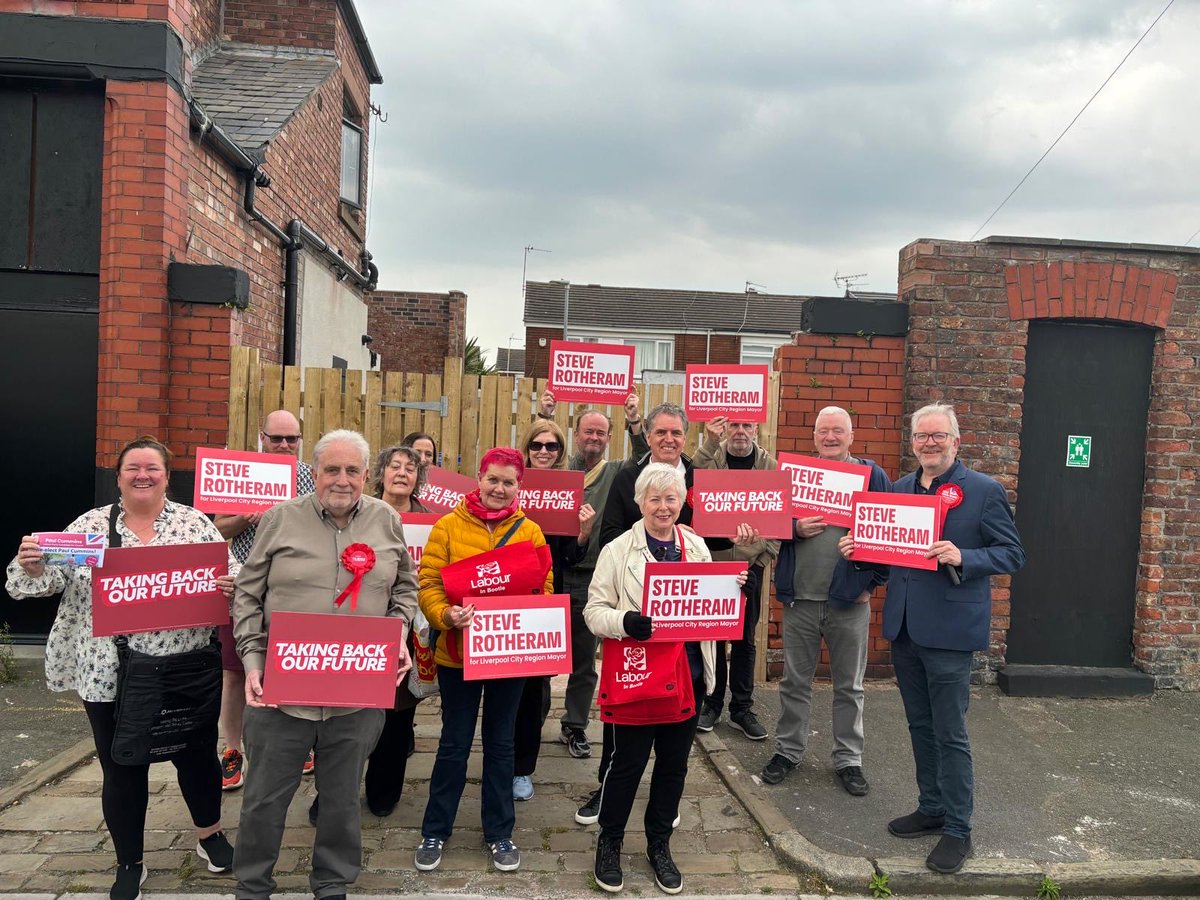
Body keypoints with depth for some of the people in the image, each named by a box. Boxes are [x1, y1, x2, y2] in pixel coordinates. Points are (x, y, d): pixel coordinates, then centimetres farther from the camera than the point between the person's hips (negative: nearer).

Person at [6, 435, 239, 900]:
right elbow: (47, 578, -2)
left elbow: (230, 574, -2)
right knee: (122, 770, 12)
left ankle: (210, 835, 40)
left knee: (197, 754, 14)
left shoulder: (195, 523, 0)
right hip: (109, 673, 0)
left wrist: (230, 584, -24)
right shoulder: (89, 525, 2)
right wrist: (30, 564, -23)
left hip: (183, 670, 0)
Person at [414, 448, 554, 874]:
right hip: (458, 651, -1)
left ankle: (499, 833, 31)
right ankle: (435, 831, 30)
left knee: (500, 743, 15)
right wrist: (446, 615, -26)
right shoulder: (448, 527, -5)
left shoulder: (530, 532, -1)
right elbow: (429, 584, -9)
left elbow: (544, 589, -1)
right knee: (454, 744, 12)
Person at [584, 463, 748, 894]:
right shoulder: (618, 550, -8)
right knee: (628, 762, 7)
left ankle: (659, 844, 36)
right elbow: (594, 610, -9)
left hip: (687, 674, 4)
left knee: (674, 763, 15)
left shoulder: (697, 546, 6)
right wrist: (624, 622, -28)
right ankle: (609, 843, 30)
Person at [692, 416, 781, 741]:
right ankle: (711, 703, 24)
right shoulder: (711, 456, -2)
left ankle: (742, 709, 22)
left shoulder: (769, 465, 2)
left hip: (750, 565, 1)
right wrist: (710, 442, -28)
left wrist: (765, 556, -6)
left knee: (745, 640, 10)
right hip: (710, 561, -1)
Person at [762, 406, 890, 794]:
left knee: (849, 686, 11)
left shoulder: (873, 476, 1)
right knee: (795, 681, 13)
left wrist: (873, 582, -7)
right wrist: (795, 529, -13)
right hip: (799, 598, 2)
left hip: (850, 601, -1)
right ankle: (788, 750, 28)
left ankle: (848, 759, 25)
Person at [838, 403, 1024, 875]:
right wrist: (857, 549, -3)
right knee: (921, 727, 18)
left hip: (948, 630, -6)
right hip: (903, 626, 6)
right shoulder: (899, 488, 9)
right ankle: (932, 808, 34)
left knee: (950, 734, 2)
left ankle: (958, 830, 17)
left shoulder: (984, 491, -7)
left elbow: (1012, 553, -9)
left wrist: (962, 558, -25)